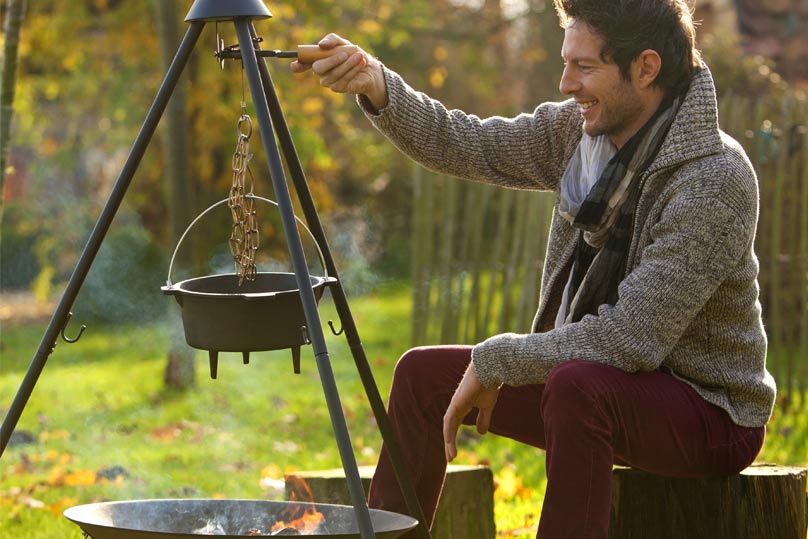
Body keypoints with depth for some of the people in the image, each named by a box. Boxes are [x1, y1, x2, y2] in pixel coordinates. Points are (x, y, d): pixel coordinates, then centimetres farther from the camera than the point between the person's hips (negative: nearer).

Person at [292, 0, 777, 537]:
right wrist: (377, 86, -15)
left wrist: (494, 361, -22)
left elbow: (633, 339, -30)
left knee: (578, 386, -38)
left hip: (711, 413, -8)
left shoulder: (716, 181, -26)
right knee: (424, 374, 9)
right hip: (601, 377, 8)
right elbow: (465, 146, 2)